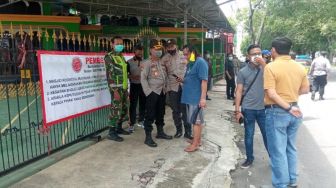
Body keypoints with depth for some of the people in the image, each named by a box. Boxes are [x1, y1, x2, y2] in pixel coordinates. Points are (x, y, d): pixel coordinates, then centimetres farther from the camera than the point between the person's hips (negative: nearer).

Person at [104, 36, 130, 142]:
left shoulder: (121, 57, 17)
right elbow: (110, 75, -15)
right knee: (116, 110, -6)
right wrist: (115, 90, -21)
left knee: (124, 108, 13)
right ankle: (111, 132, 3)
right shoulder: (109, 57, -7)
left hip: (124, 87, 8)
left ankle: (119, 128, 26)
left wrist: (126, 88, 16)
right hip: (116, 88, -8)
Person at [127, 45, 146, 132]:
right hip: (134, 85, -3)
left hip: (143, 85, 3)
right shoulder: (129, 62, -3)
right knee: (133, 105, -1)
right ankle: (132, 124, 6)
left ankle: (141, 120, 28)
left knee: (143, 104, 12)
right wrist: (131, 76, -20)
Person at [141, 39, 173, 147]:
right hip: (153, 92, -7)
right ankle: (148, 138, 3)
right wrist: (148, 92, -18)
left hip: (162, 92, 7)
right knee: (150, 115, -3)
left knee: (160, 113, 17)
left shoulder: (162, 62, 10)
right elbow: (143, 78, -13)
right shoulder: (147, 63, -10)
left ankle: (160, 132, 31)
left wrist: (165, 87, 9)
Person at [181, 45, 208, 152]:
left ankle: (195, 144, 7)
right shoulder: (190, 64, 14)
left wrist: (203, 98, -23)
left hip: (197, 97, -9)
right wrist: (183, 80, 2)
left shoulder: (200, 62, -14)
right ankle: (197, 140, 27)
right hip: (190, 96, 9)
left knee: (196, 121, -1)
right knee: (196, 120, 16)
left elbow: (204, 81, -19)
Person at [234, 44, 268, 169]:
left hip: (263, 108, 1)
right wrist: (237, 110, -5)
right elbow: (239, 91, -2)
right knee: (249, 135, 11)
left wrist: (263, 64, -21)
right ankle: (249, 158, 26)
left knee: (267, 134, 11)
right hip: (248, 109, -1)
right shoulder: (242, 72, -2)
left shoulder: (264, 68, 2)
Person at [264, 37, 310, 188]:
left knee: (278, 151, 4)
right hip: (294, 111, 7)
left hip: (277, 112, -7)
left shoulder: (271, 67, -14)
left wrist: (287, 108, -17)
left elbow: (271, 93, -22)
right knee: (291, 148, 20)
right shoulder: (299, 67, 5)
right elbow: (305, 89, 11)